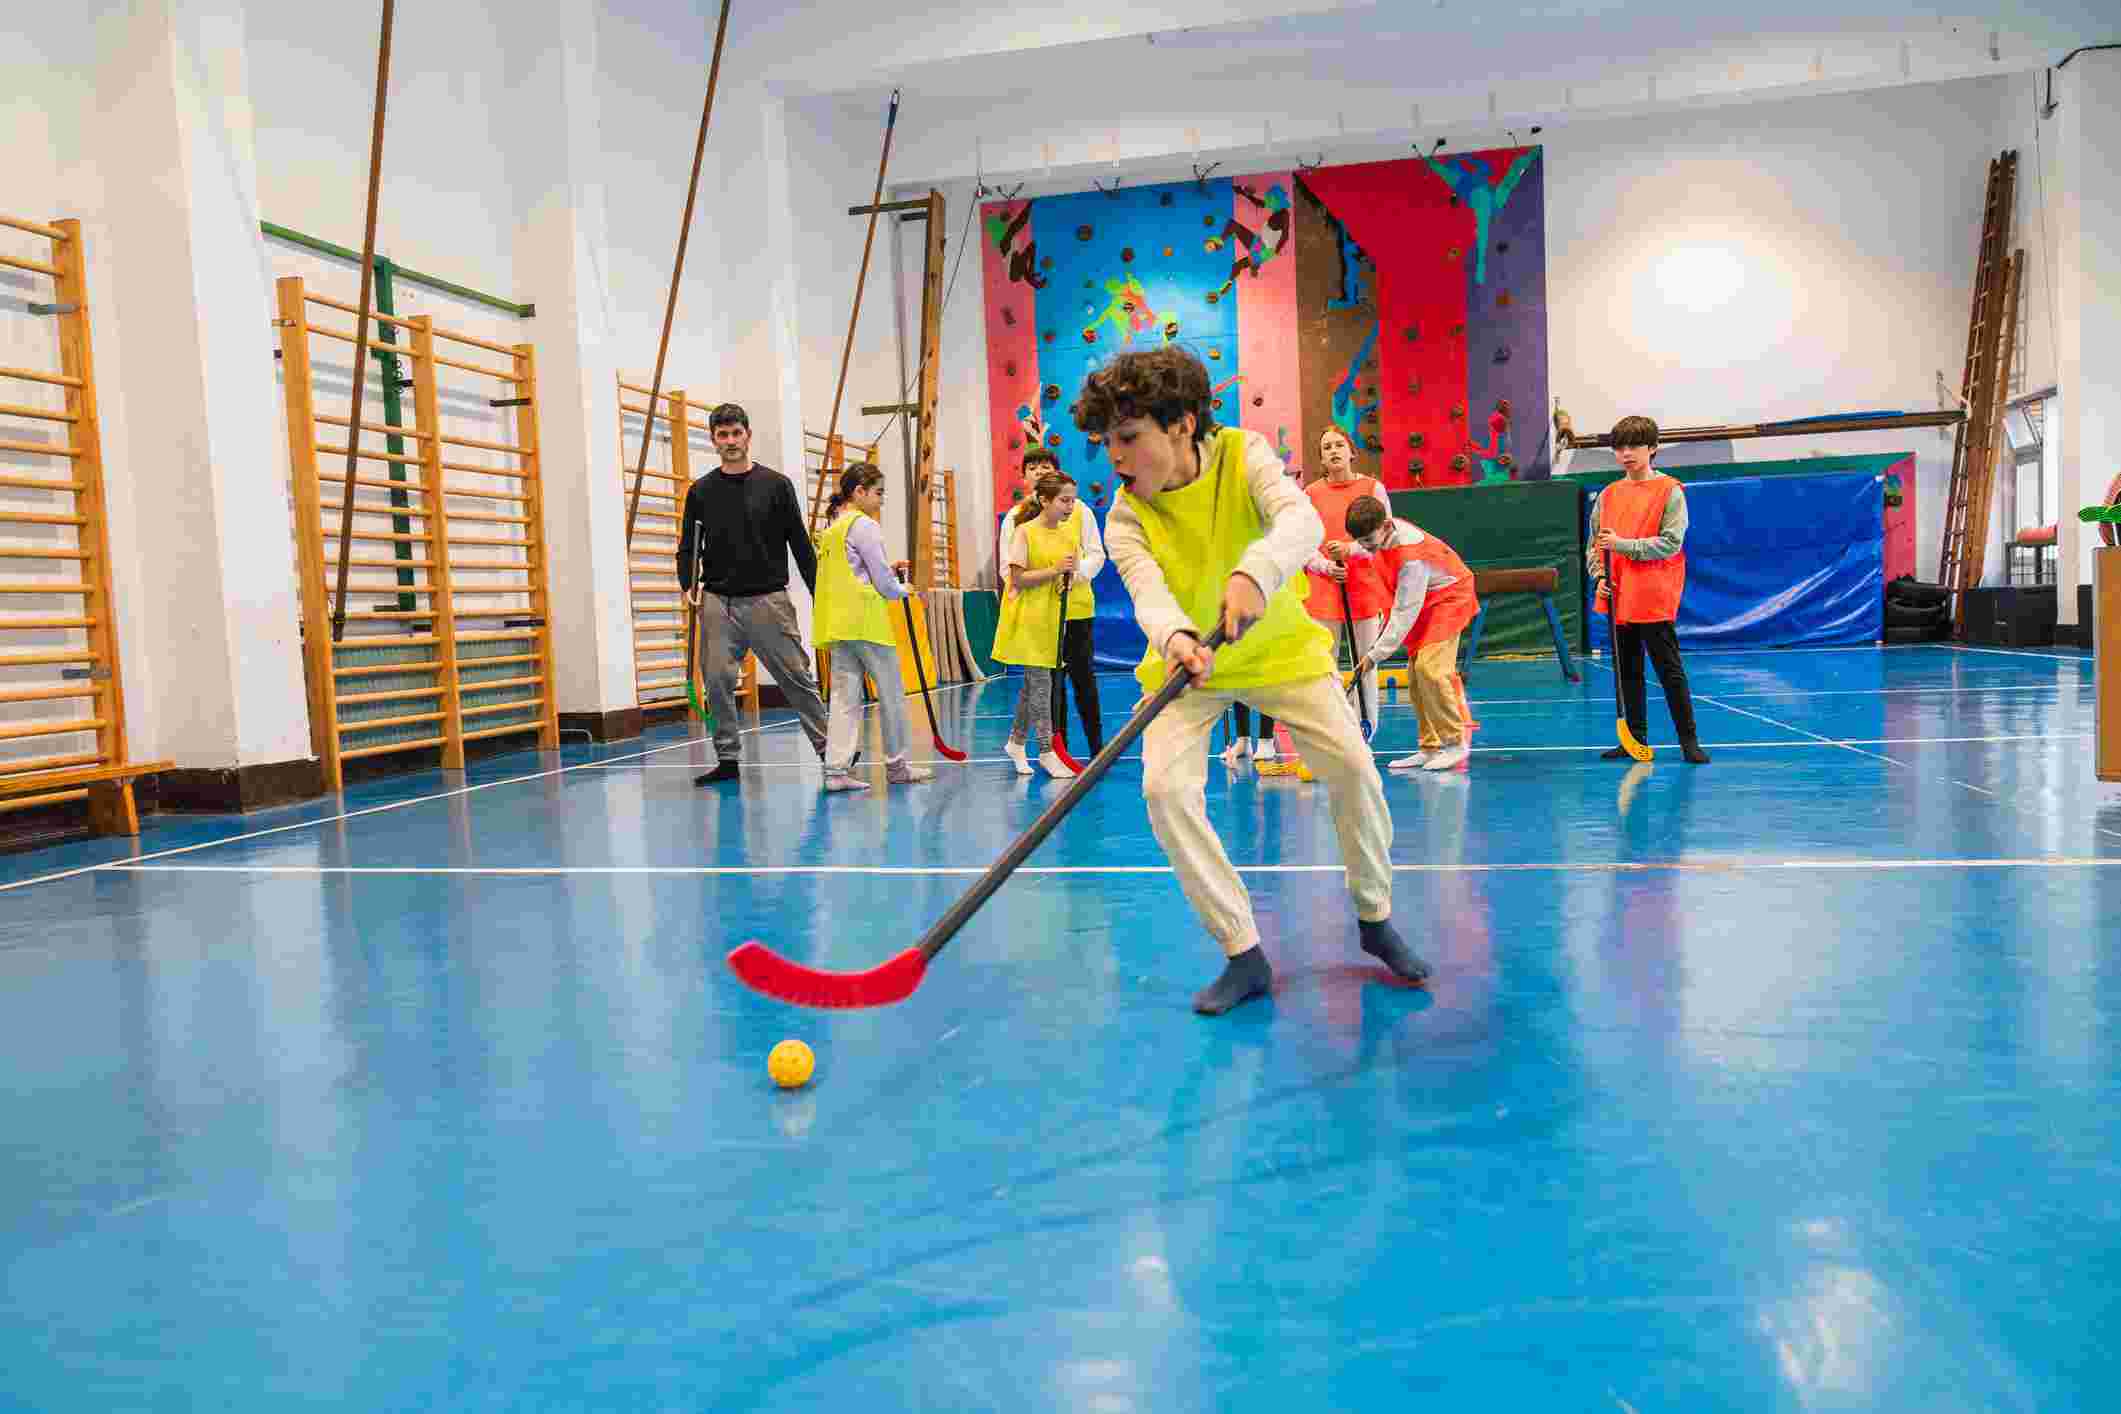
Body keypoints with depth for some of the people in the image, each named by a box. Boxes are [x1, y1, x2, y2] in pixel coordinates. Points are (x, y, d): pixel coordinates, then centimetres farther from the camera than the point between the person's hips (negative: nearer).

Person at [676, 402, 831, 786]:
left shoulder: (776, 485, 3)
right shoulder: (701, 491, 8)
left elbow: (801, 545, 3)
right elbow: (688, 547, 10)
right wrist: (688, 585, -9)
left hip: (768, 600, -2)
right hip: (718, 602, 2)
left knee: (797, 678, 0)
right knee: (717, 682, -1)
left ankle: (827, 747, 11)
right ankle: (727, 759, 10)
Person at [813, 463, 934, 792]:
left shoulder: (832, 530, 16)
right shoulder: (865, 525, -9)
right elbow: (884, 586, -10)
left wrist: (887, 570, 17)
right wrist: (903, 589, 10)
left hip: (837, 624, 8)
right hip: (866, 621, -8)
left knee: (845, 697, 5)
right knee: (891, 693, 5)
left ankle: (836, 769, -2)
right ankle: (896, 765, 14)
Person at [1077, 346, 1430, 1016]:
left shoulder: (1244, 454, -20)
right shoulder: (1125, 519, -18)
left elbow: (1301, 520, -39)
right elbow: (1149, 592, -34)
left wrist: (1255, 572, -61)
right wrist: (1175, 638, -59)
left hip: (1277, 646, 0)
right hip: (1185, 664, 1)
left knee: (1354, 769, -10)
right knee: (1166, 789, -20)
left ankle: (1375, 919, 18)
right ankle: (1244, 955, -6)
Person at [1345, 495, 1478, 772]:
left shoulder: (1411, 557, -33)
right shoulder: (1383, 532, -10)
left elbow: (1405, 612, -31)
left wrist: (1376, 654, -29)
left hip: (1448, 599, -9)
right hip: (1421, 601, 9)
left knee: (1429, 668, -24)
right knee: (1415, 677, 3)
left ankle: (1455, 743, -14)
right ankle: (1431, 747, 8)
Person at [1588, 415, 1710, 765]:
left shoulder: (1670, 491, -4)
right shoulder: (1608, 495, 11)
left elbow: (1670, 543, -14)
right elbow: (1594, 545, 14)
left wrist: (1622, 544, -19)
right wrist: (1600, 575, -2)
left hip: (1654, 601, -5)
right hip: (1617, 599, 5)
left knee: (1670, 671, -1)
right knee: (1627, 672, 10)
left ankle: (1689, 740, 8)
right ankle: (1635, 740, 19)